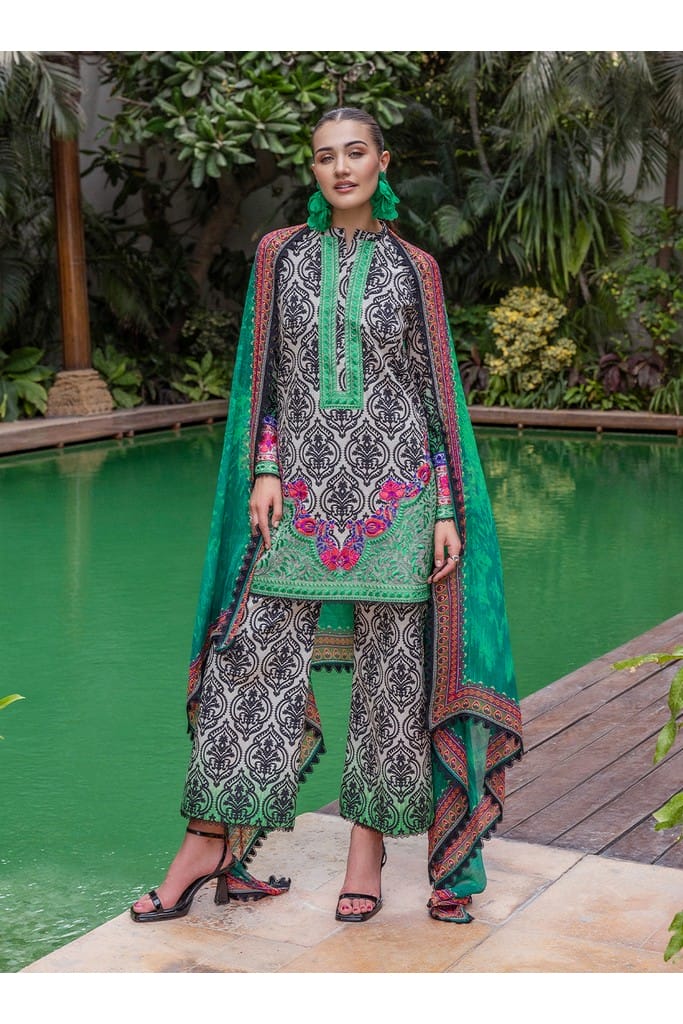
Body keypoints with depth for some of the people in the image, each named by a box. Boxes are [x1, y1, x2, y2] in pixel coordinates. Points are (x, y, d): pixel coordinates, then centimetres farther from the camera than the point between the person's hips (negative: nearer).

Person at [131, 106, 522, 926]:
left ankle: (369, 843, 17)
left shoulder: (413, 268, 6)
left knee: (390, 671, 4)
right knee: (254, 659, 0)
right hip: (303, 489, 1)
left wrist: (448, 512, -1)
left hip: (391, 492, 0)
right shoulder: (280, 255, 9)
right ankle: (213, 843, 11)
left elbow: (437, 394, 5)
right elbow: (261, 375, 9)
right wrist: (264, 469, -4)